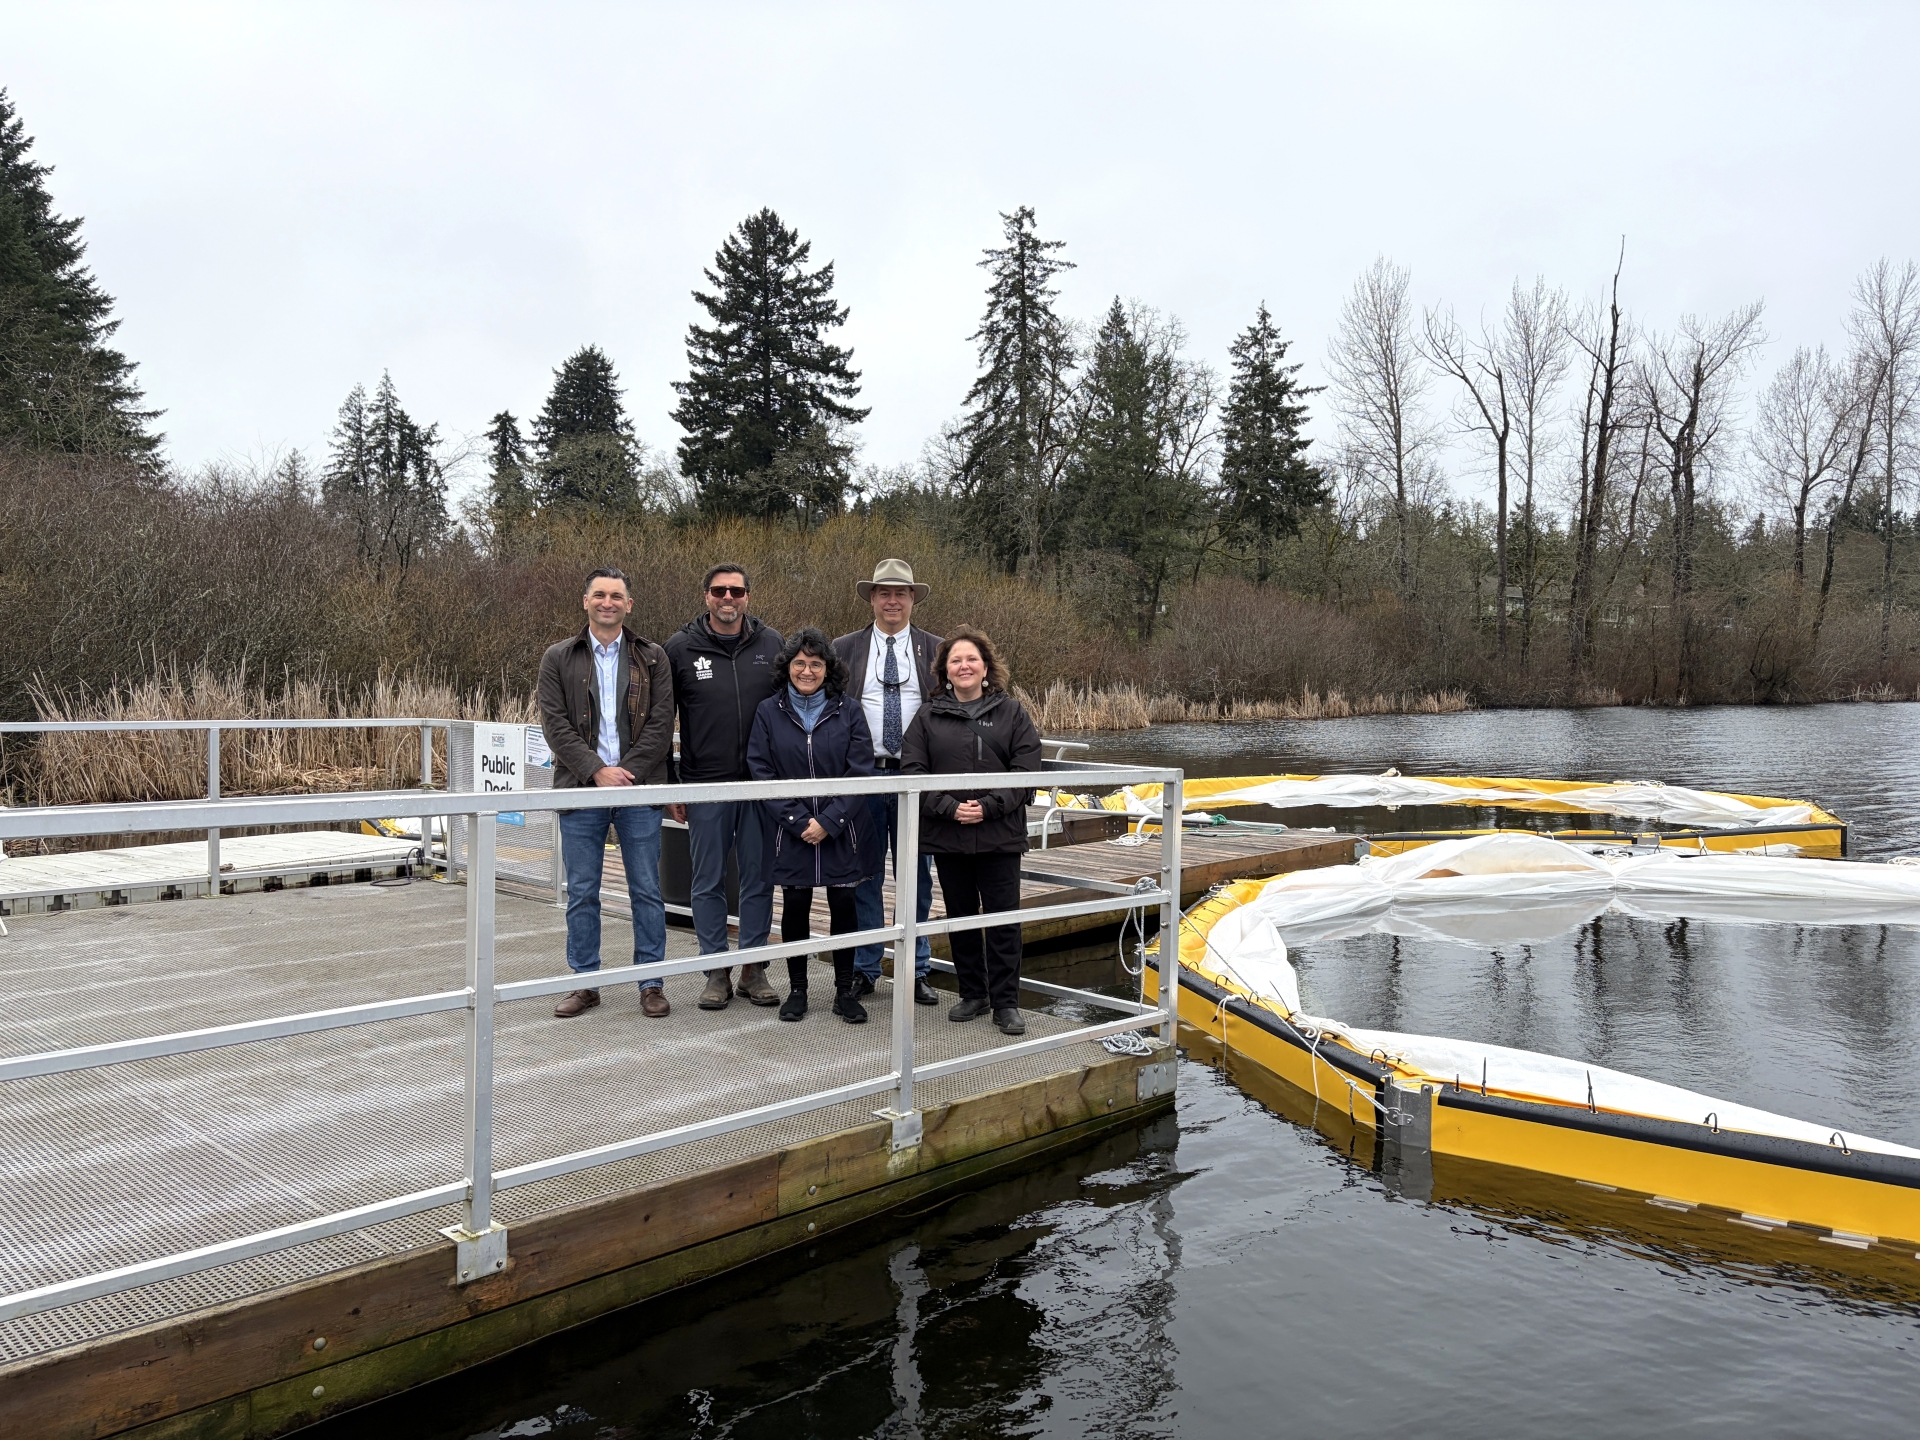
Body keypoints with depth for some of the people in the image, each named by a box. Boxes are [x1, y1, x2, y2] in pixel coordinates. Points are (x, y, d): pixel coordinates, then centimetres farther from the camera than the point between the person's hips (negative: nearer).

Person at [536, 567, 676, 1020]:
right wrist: (597, 770, -12)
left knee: (646, 890, 4)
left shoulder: (652, 658, 6)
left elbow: (661, 723, 0)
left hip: (638, 789, 0)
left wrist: (627, 772, -11)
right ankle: (585, 983, 18)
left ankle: (651, 983, 14)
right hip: (582, 791, 0)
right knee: (581, 893, 6)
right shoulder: (559, 658, 6)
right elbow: (554, 723, -2)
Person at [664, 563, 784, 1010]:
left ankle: (754, 968, 19)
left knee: (759, 879, 7)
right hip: (705, 786, -1)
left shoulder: (772, 644, 4)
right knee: (709, 882, 7)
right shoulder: (681, 647, 1)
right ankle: (717, 971, 18)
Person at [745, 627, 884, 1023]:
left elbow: (861, 773, -5)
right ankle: (797, 988, 23)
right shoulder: (768, 712, 0)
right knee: (794, 906, 7)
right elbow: (762, 774, -3)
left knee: (843, 906, 5)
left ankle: (845, 990, 19)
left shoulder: (848, 711, -1)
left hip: (843, 831, 0)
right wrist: (799, 820, -12)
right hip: (792, 834, 0)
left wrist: (828, 822, -13)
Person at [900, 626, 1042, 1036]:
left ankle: (1005, 1002, 11)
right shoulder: (928, 716, 6)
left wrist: (989, 806, -15)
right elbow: (912, 769, -3)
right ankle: (973, 994, 26)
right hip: (947, 836, 2)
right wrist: (949, 807, -15)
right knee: (961, 916, 12)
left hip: (1000, 835, -2)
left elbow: (1025, 769, -4)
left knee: (1003, 918, 1)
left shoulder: (1011, 712, 3)